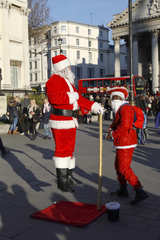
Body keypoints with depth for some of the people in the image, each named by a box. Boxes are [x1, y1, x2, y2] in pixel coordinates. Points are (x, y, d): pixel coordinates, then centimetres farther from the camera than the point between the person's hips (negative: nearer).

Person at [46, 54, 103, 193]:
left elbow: (79, 99, 21)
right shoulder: (54, 80, -11)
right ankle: (62, 181, 3)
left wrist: (93, 106, 10)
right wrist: (70, 97, -18)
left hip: (71, 121, 10)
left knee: (69, 148, 15)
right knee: (62, 149, -5)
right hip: (61, 121, -10)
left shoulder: (68, 81, 20)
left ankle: (69, 176, 27)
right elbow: (53, 98, -29)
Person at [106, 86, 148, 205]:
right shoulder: (120, 109, 17)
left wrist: (113, 134, -15)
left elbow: (124, 126, -26)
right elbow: (116, 123, 17)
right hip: (123, 143, 11)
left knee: (124, 169, -9)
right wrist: (111, 130, -2)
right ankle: (123, 190, 31)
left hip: (126, 144, -11)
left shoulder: (125, 108, -16)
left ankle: (140, 192, -9)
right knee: (118, 166, 19)